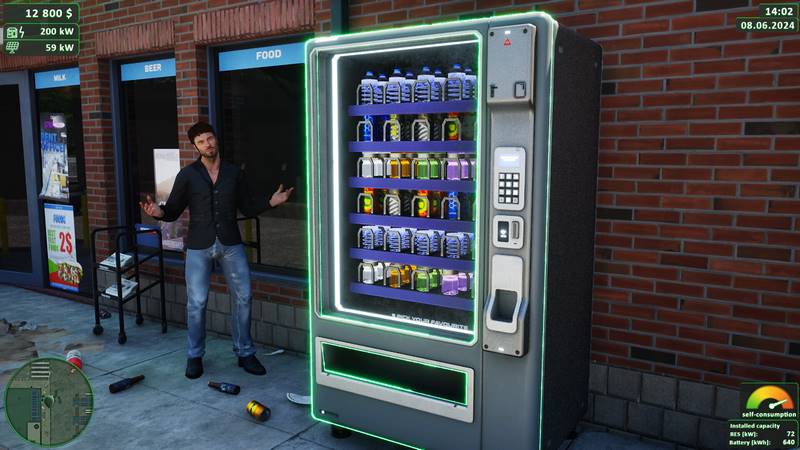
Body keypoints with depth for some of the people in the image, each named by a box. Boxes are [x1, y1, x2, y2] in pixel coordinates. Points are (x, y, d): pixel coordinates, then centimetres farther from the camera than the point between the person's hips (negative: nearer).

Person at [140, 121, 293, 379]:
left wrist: (271, 202, -3)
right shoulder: (187, 175, 1)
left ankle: (245, 353, 19)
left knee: (242, 297, 4)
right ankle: (195, 356, 19)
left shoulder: (234, 173, 6)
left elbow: (247, 209, 11)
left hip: (230, 244, 2)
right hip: (199, 246, -2)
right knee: (196, 302, 0)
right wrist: (159, 212, -19)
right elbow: (173, 211, 3)